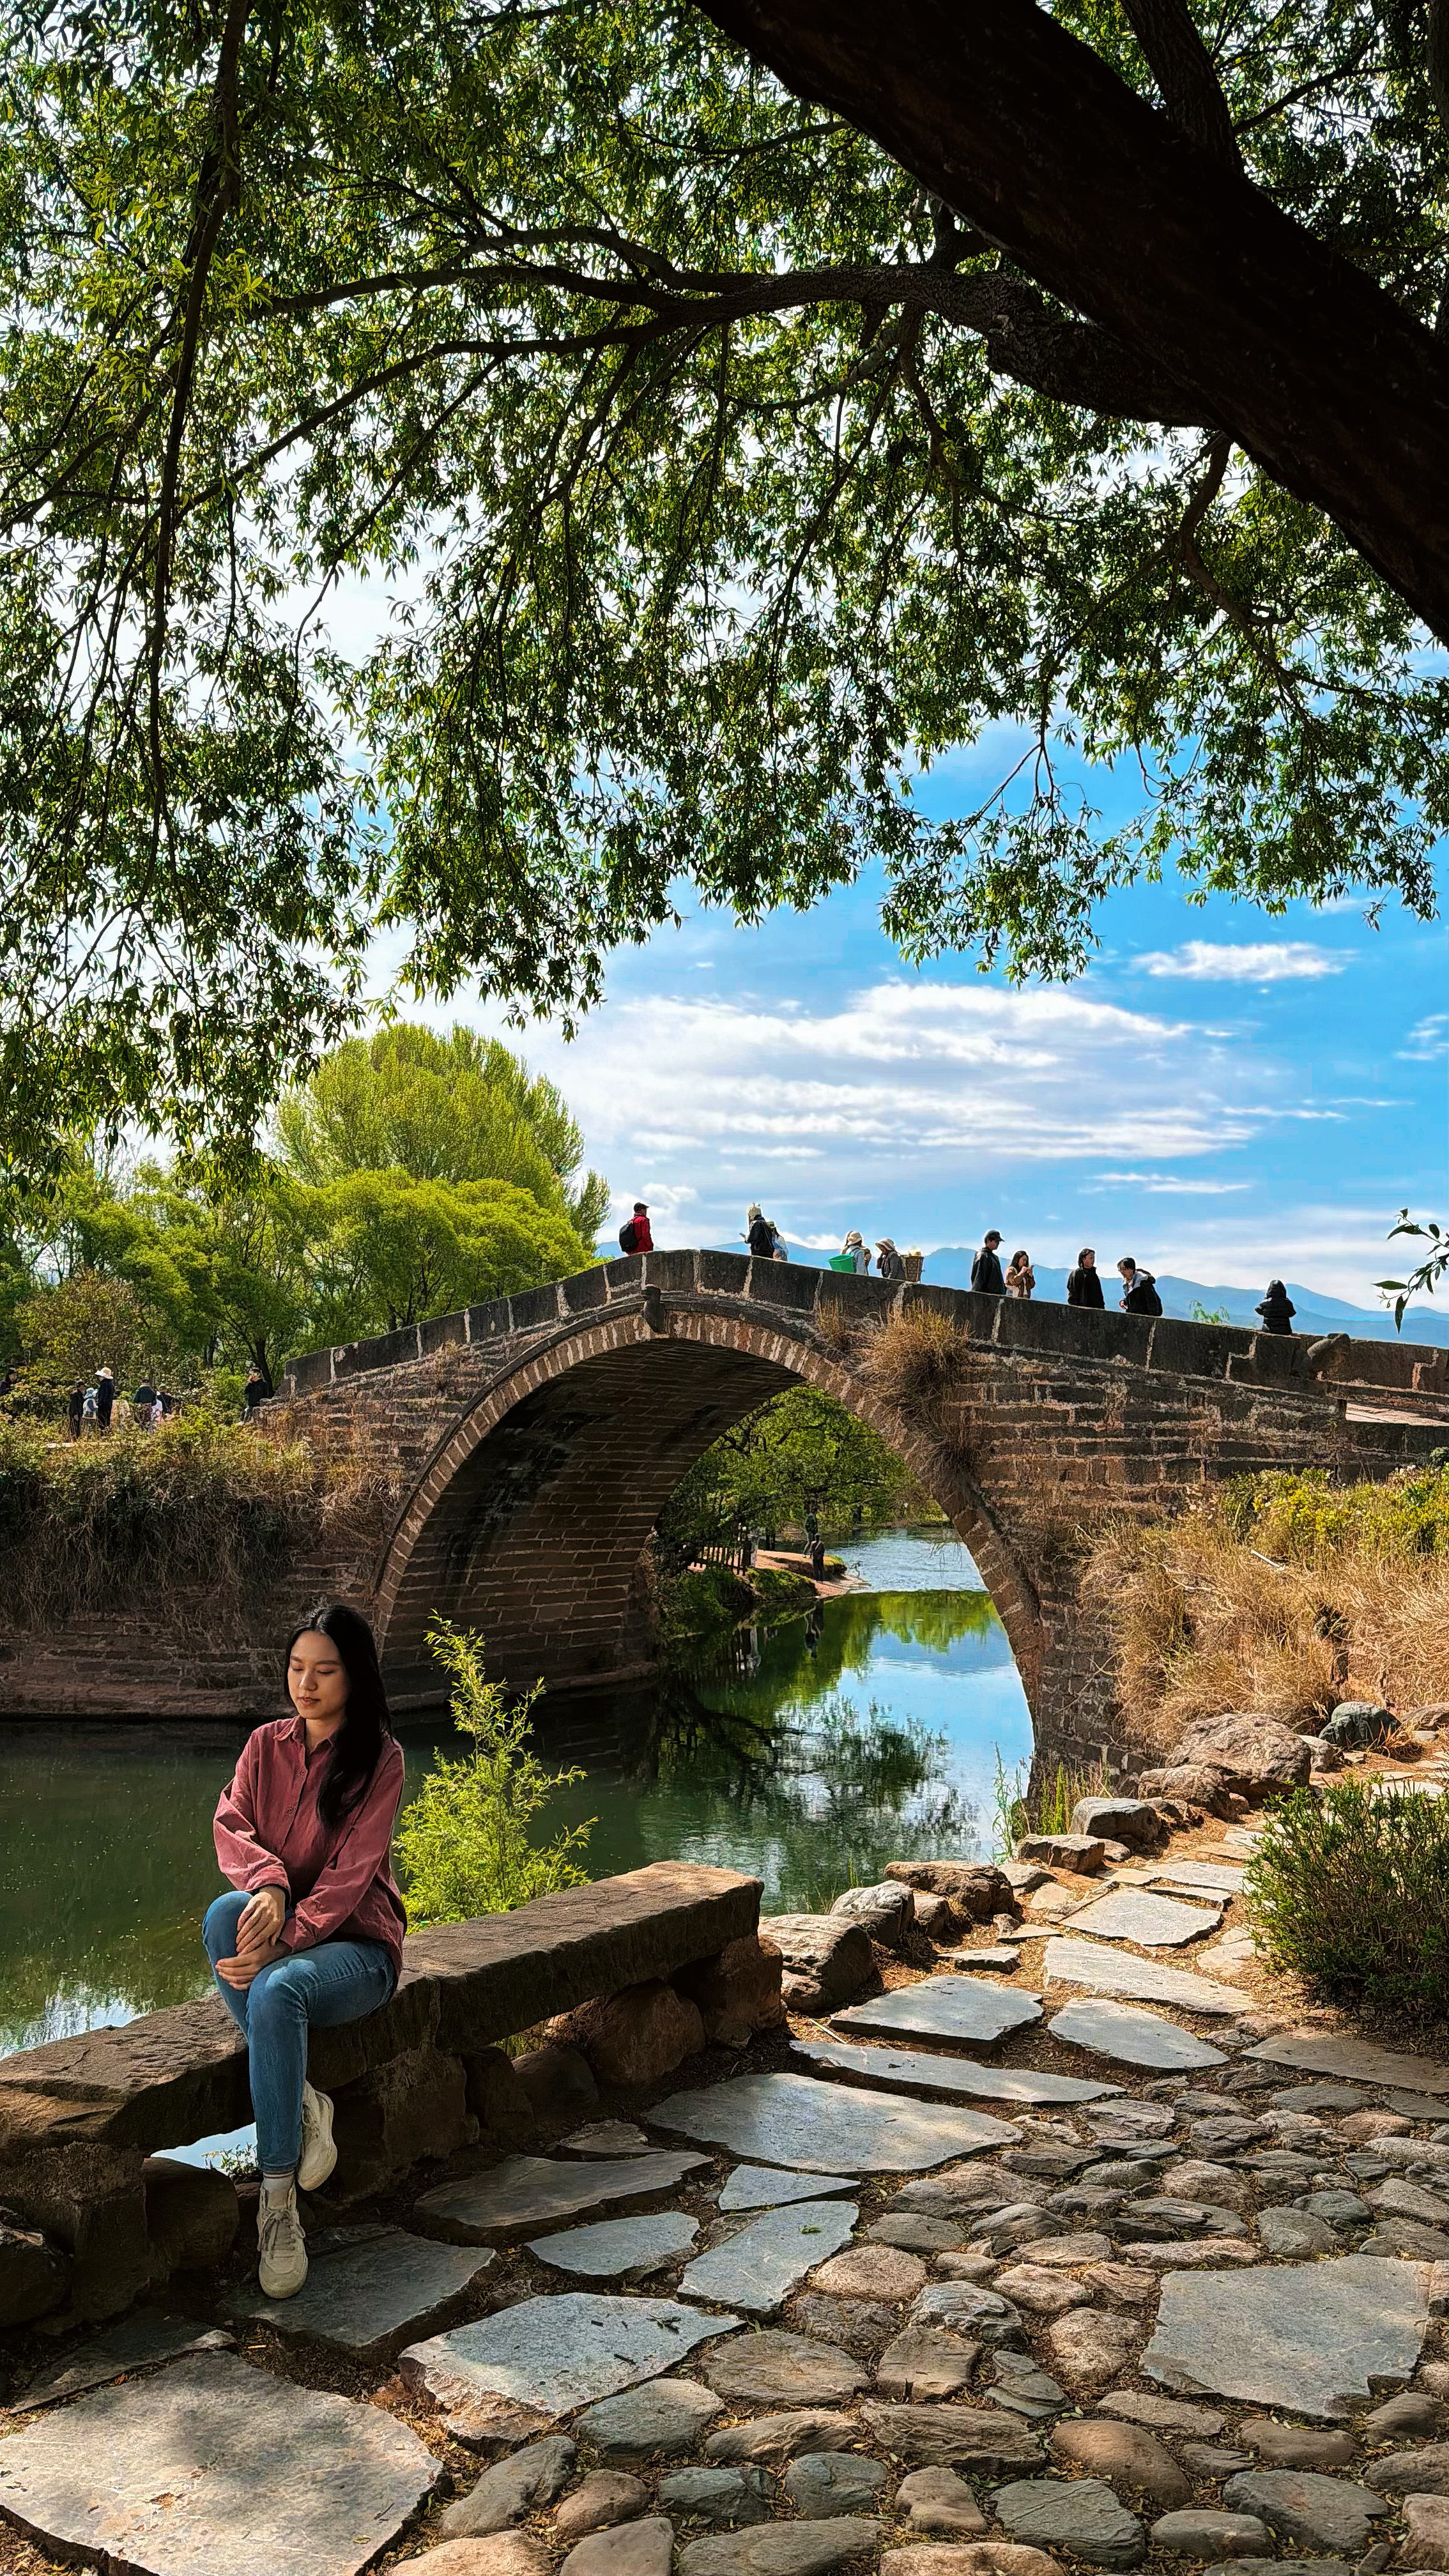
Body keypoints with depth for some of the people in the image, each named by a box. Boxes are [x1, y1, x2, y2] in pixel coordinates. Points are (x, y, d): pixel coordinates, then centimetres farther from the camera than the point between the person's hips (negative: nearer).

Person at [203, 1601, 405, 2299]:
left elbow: (350, 1873, -15)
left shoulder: (379, 1758, -7)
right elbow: (230, 1825, -5)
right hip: (279, 1924, 5)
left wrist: (282, 1942, -28)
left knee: (277, 1990, -36)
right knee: (224, 1911, -30)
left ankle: (278, 2197, -26)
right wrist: (267, 1883, -27)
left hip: (355, 1944, -4)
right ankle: (301, 2102, -24)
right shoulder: (266, 1744, 9)